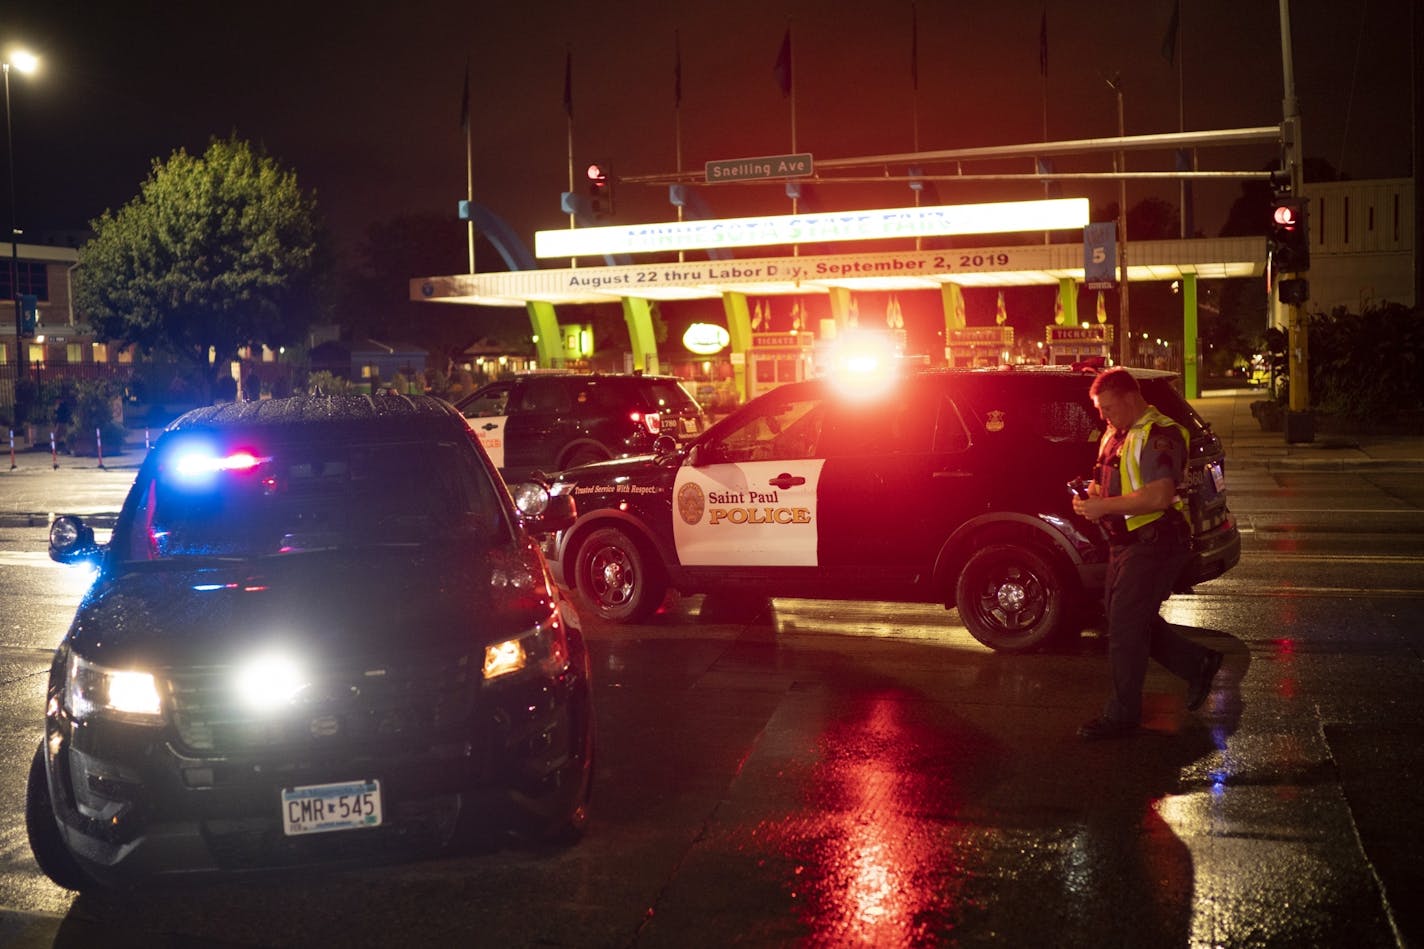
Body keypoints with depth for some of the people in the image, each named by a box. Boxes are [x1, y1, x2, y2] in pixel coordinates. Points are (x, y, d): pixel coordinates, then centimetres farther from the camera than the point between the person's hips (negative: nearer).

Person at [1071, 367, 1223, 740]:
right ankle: (1197, 664, 31)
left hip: (1154, 544, -10)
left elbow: (1159, 496, -28)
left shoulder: (1158, 436, -18)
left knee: (1125, 628, -6)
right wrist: (1092, 494, 3)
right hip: (1126, 542, 10)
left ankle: (1121, 716, 5)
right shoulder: (1117, 434, 13)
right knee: (1130, 619, 16)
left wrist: (1104, 506, -24)